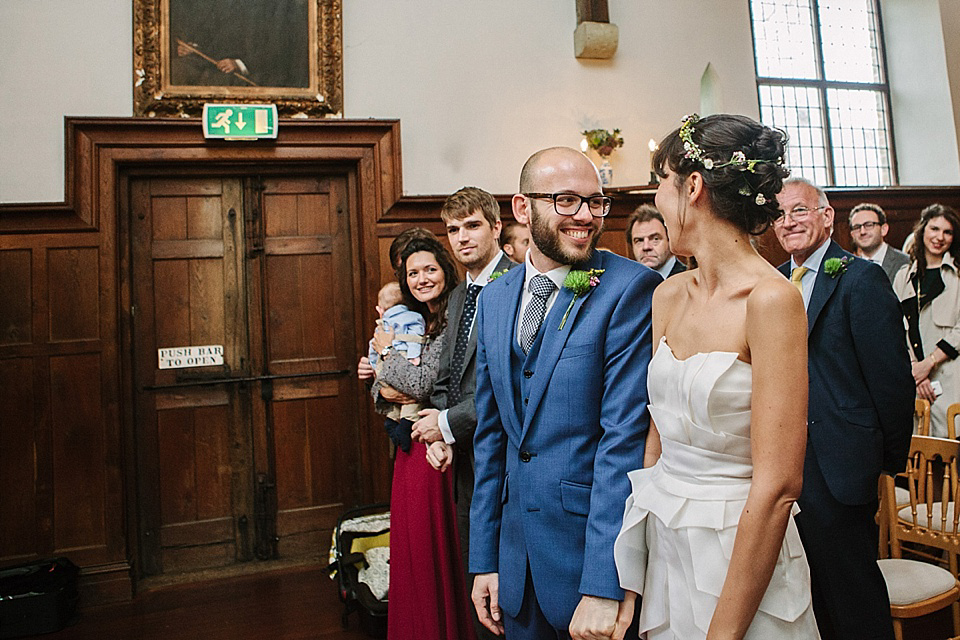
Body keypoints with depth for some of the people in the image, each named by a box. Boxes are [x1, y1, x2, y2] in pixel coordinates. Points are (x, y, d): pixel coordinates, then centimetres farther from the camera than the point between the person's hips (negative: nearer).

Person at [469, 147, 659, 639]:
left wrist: (602, 586, -19)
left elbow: (626, 435, -18)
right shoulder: (494, 297, 4)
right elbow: (491, 433, 7)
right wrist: (485, 558, 8)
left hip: (596, 547, -5)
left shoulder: (630, 288, -14)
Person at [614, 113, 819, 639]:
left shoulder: (772, 300, -19)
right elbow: (657, 434, 5)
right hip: (661, 544, 6)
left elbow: (778, 486, -21)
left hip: (738, 551, -6)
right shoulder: (669, 297, 0)